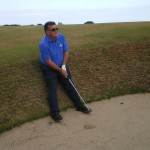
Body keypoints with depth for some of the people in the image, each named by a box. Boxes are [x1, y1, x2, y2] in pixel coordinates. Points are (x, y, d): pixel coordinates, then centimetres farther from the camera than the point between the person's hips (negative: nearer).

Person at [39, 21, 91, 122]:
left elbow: (66, 51, 1)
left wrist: (64, 66, -10)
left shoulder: (61, 37, -9)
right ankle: (55, 113, -16)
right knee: (53, 88, -15)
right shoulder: (43, 44, -25)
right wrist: (60, 70, -17)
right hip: (49, 68, -4)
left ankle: (80, 105, 7)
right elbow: (48, 62, -21)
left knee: (70, 85, 1)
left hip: (62, 65, 5)